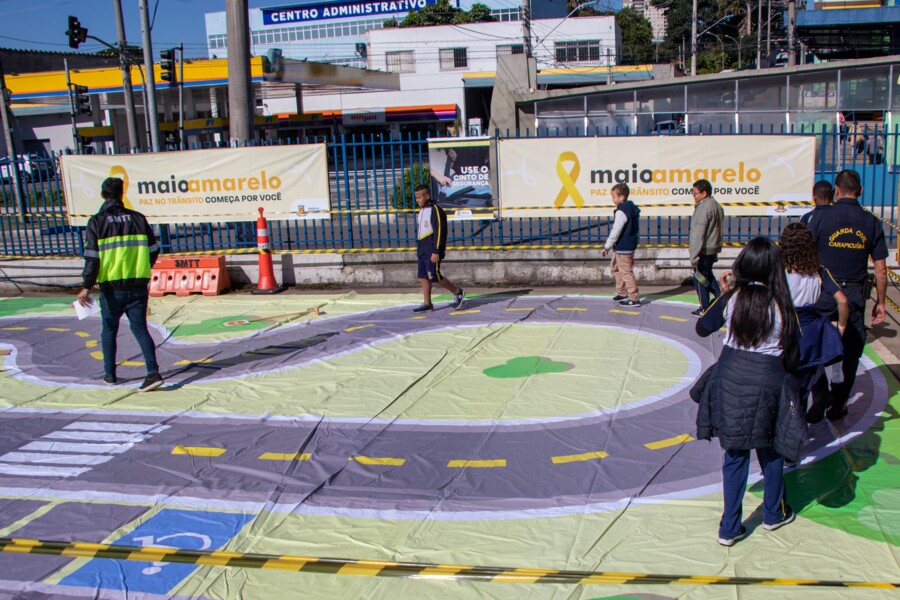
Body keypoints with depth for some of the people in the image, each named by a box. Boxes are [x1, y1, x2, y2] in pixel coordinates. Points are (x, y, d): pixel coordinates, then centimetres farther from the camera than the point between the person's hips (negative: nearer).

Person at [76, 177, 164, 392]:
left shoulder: (97, 222, -4)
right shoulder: (138, 218, 4)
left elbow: (92, 257, -11)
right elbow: (153, 249, 8)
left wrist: (86, 287, -11)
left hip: (111, 288, -2)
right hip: (138, 287, 2)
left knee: (109, 330, 16)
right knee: (140, 328, 4)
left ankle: (110, 374, 25)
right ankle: (153, 372, -11)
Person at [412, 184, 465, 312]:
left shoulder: (435, 210, -14)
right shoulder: (422, 211, 15)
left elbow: (439, 231, -18)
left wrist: (436, 251, -21)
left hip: (432, 252, -9)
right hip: (422, 251, 9)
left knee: (434, 276, -6)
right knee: (423, 277, 6)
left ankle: (458, 292, 10)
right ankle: (427, 304, 11)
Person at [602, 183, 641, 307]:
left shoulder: (622, 211, -20)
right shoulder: (631, 207, 10)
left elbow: (616, 231, -22)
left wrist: (607, 246, -14)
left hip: (623, 248, -11)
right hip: (629, 244, 11)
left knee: (626, 272, -5)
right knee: (615, 267, 24)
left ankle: (634, 298, -1)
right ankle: (622, 293, 31)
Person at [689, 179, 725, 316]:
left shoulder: (703, 208, -19)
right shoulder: (717, 206, 11)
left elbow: (698, 234, -22)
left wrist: (694, 256, -21)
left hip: (704, 250, -9)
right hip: (714, 248, 9)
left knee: (699, 278, 3)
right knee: (708, 274, 24)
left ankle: (704, 308, 10)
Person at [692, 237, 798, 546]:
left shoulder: (732, 298, -6)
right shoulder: (782, 305, -9)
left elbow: (702, 328, 7)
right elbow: (791, 356, -4)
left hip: (729, 384, 1)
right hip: (766, 387, -1)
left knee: (734, 455, 12)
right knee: (769, 451, 21)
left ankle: (730, 527, 18)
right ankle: (774, 513, 39)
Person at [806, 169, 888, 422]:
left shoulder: (821, 218, -8)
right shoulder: (872, 222, -1)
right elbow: (881, 270, 2)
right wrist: (880, 302, 12)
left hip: (823, 294, -2)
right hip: (855, 296, 2)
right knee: (849, 353, 13)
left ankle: (819, 403, 6)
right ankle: (837, 406, 21)